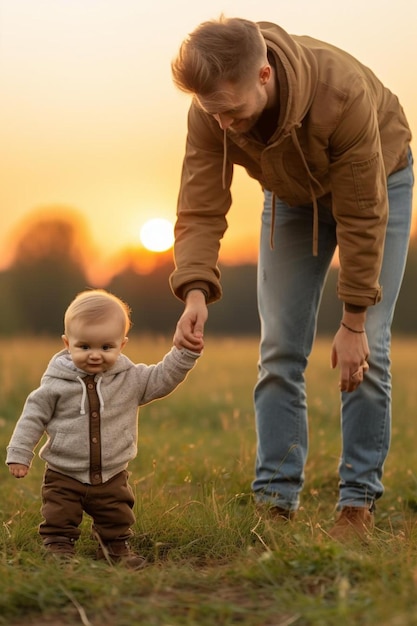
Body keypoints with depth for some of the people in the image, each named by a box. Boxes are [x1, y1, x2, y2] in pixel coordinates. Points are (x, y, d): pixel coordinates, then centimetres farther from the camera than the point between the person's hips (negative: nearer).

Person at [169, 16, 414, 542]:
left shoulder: (343, 93, -40)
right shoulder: (211, 114, -29)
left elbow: (362, 219, -32)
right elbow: (200, 210, -25)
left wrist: (354, 322, -27)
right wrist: (195, 292, -44)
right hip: (292, 196, 4)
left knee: (366, 351, -11)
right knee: (279, 351, -3)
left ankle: (358, 505, -1)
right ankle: (274, 502, 3)